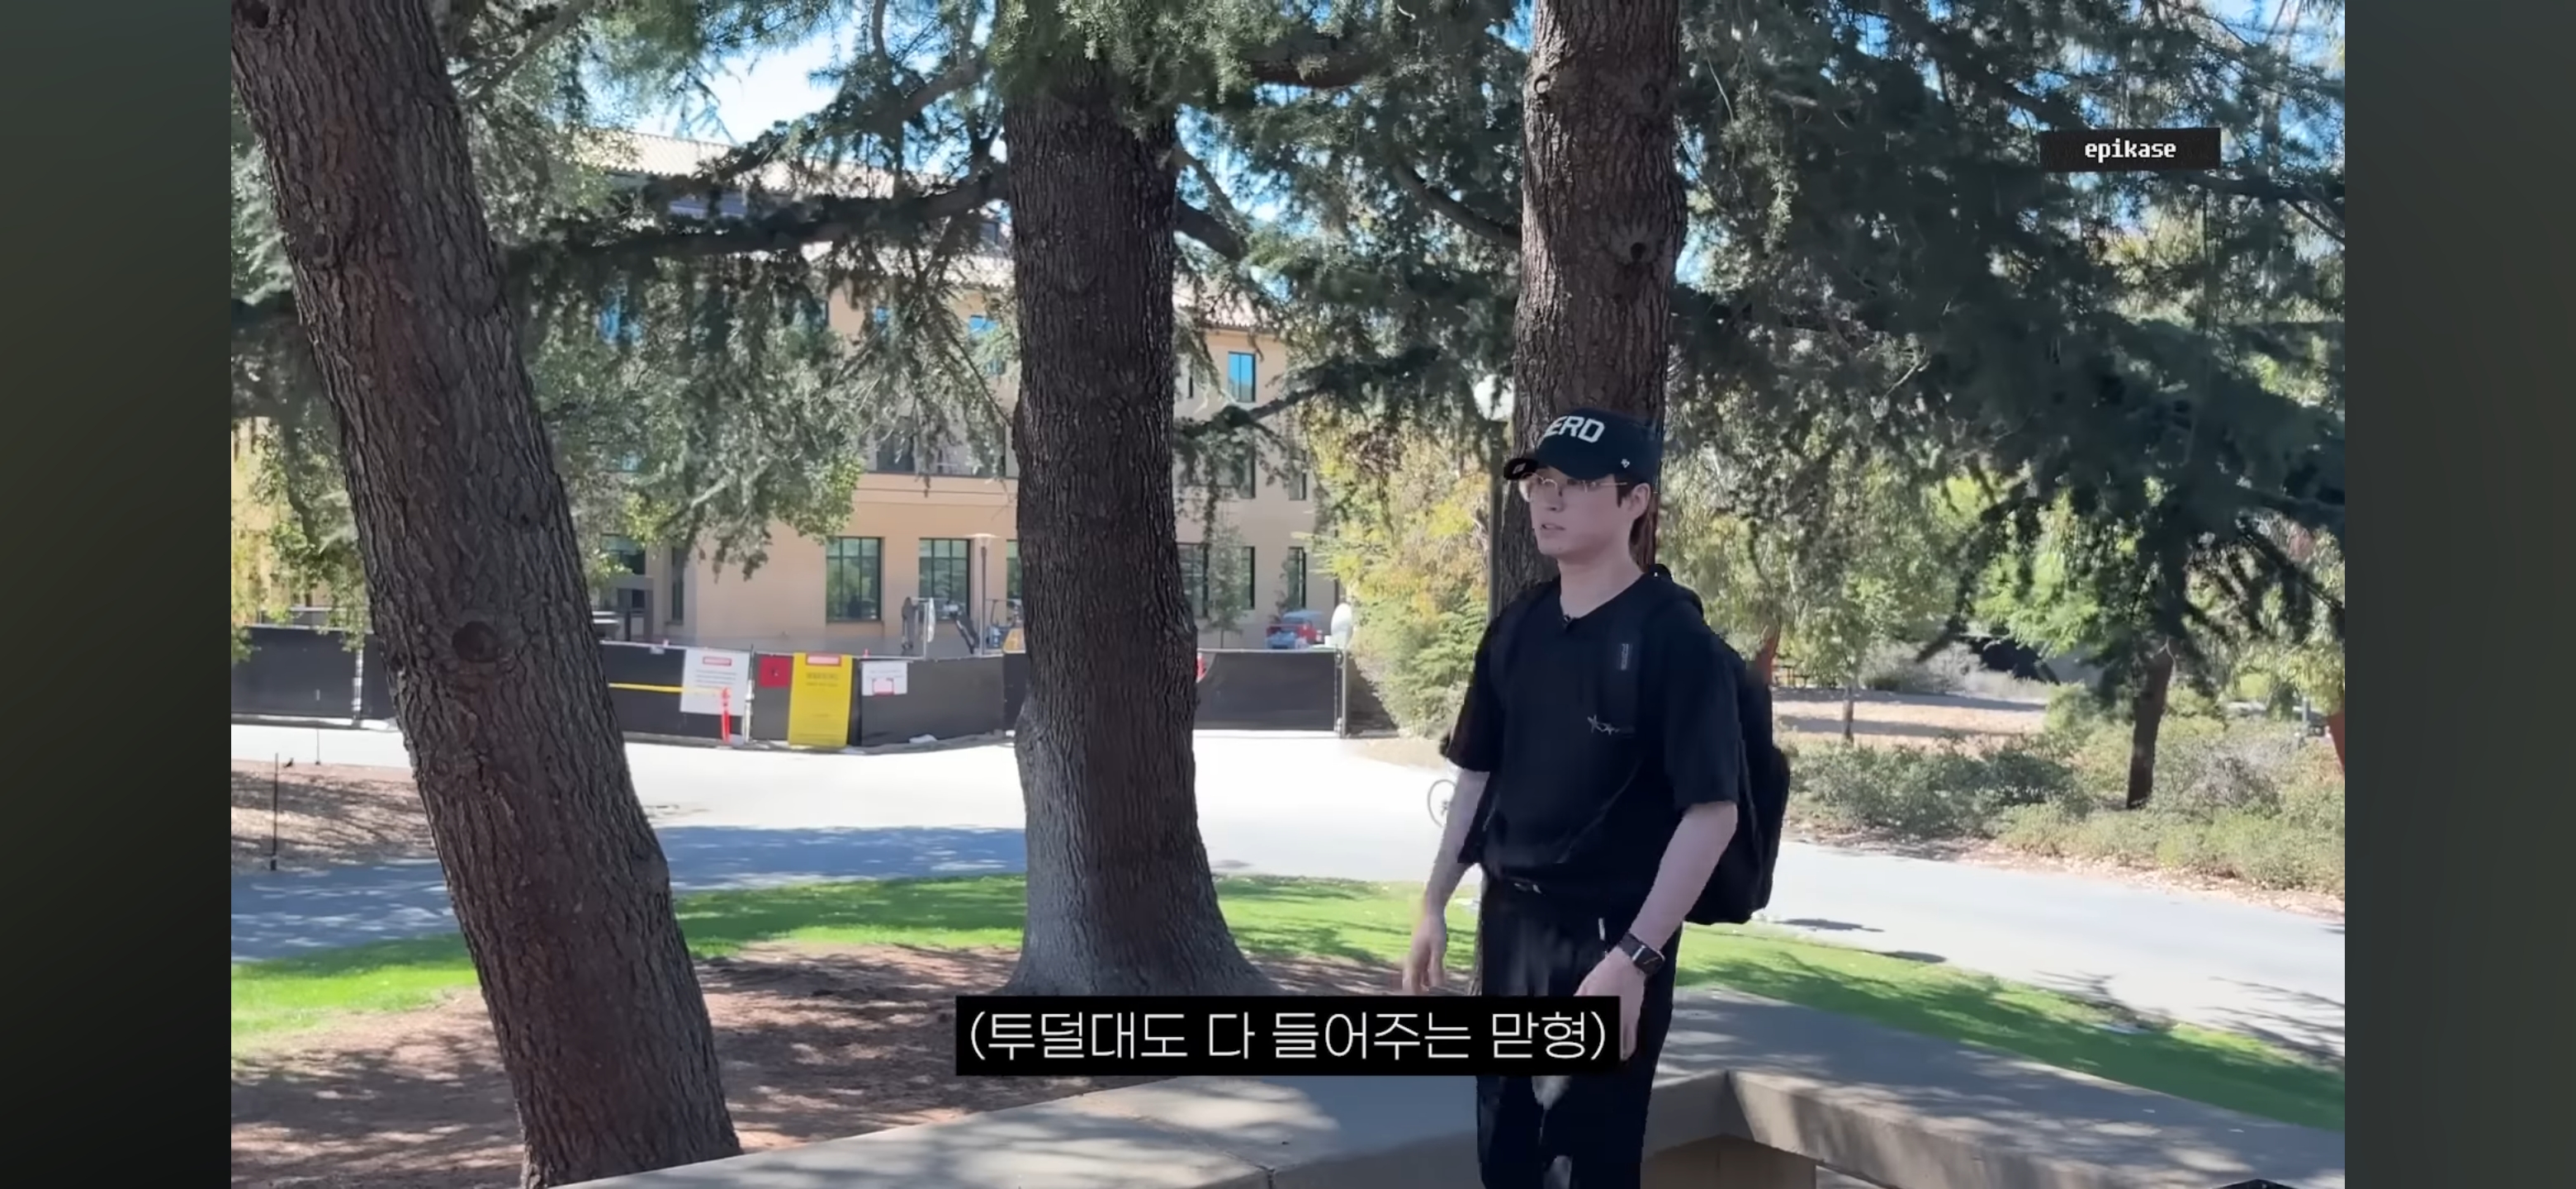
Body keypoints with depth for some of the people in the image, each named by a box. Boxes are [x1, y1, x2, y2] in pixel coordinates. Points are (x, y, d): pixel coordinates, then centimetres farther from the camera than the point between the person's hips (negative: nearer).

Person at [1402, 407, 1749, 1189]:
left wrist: (1634, 957, -21)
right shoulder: (1515, 631, 7)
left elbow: (1712, 811, -17)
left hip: (1609, 938, -6)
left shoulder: (1674, 639, -13)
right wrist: (1435, 906, 11)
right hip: (1508, 925, 7)